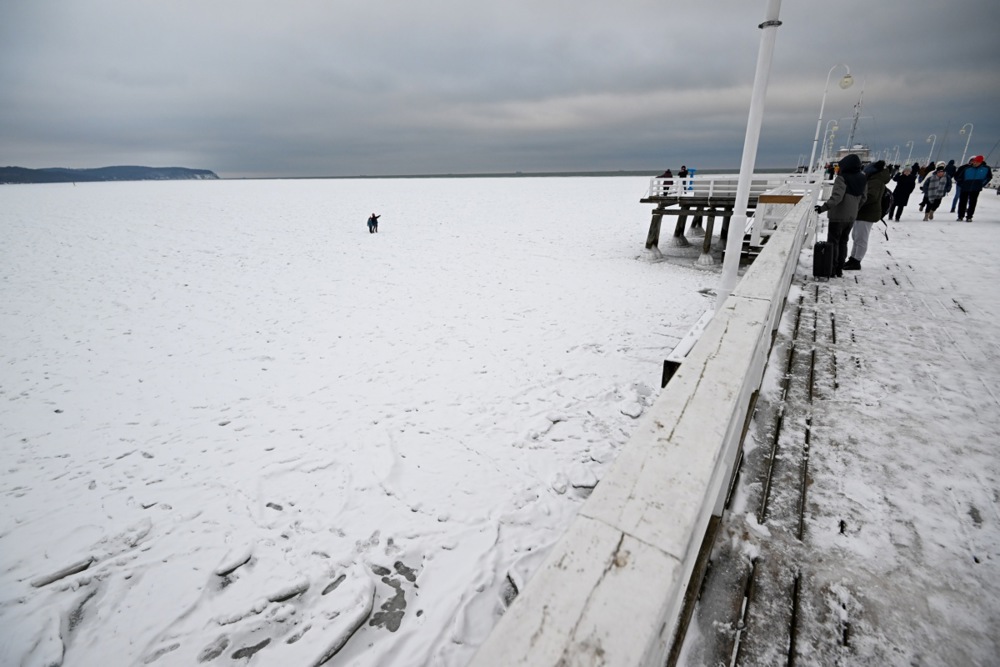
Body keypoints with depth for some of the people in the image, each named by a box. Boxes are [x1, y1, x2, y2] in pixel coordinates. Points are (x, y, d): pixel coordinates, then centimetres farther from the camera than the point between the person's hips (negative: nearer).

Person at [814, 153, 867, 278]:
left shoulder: (842, 178, -17)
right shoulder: (862, 179, 7)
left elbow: (837, 197, -27)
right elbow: (863, 198, 14)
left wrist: (824, 207, -29)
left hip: (838, 216, -7)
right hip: (851, 217, 7)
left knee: (833, 242, 1)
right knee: (843, 242, 16)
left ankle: (832, 270, 1)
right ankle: (839, 270, 19)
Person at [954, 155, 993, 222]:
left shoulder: (986, 168, -5)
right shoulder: (965, 168, -14)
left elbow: (989, 177, 12)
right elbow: (957, 176, -2)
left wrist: (982, 185, 8)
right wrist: (961, 184, -1)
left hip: (976, 189, 1)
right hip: (965, 188, -1)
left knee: (972, 203, 1)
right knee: (962, 203, 6)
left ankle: (969, 217, 6)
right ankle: (960, 216, 16)